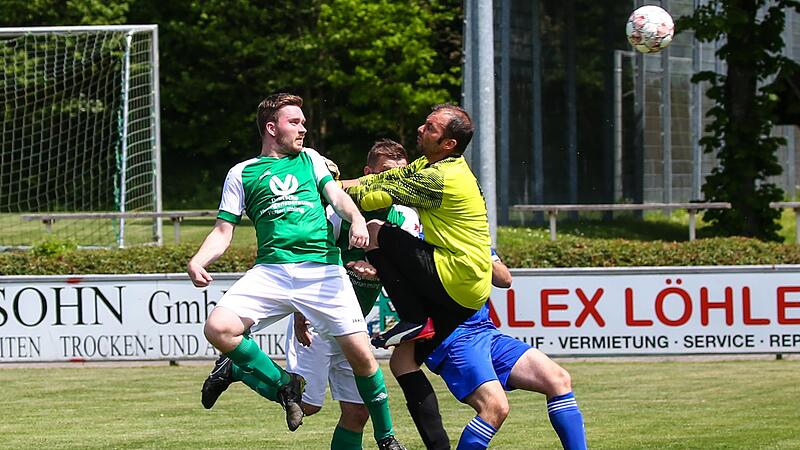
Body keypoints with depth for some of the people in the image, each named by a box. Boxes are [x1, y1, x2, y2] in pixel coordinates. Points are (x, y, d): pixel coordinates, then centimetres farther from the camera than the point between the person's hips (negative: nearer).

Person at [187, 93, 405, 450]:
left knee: (360, 353, -9)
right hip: (271, 270, -1)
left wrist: (357, 220, -13)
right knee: (217, 328, -24)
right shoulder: (241, 174, 15)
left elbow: (337, 196, 10)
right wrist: (198, 262, -9)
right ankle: (281, 384, -2)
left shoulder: (309, 160, 22)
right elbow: (223, 231, 11)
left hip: (322, 269, 1)